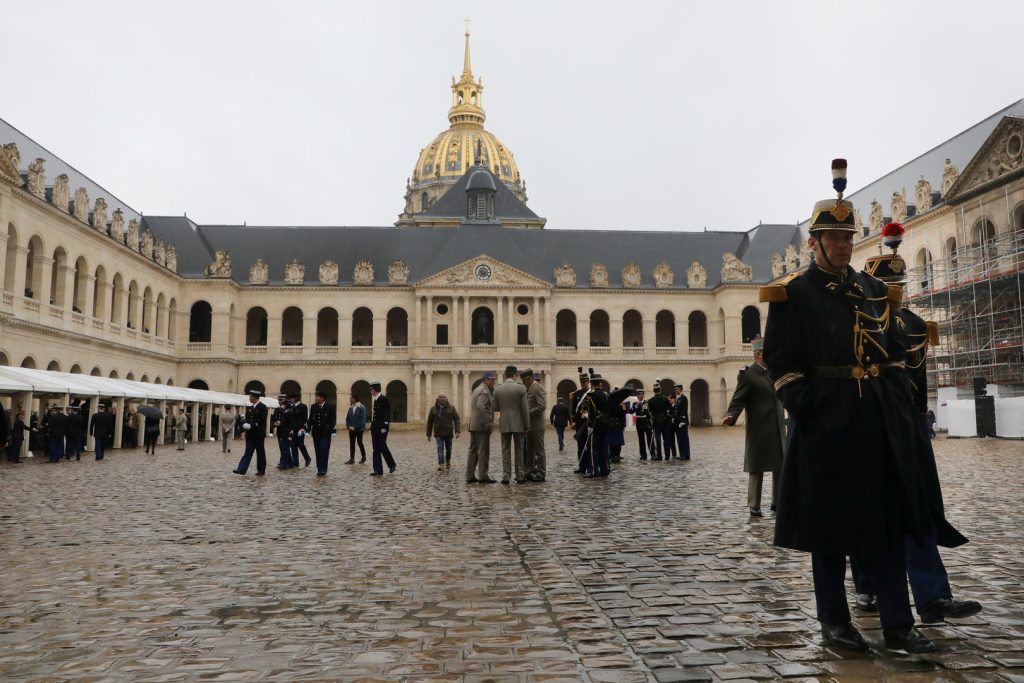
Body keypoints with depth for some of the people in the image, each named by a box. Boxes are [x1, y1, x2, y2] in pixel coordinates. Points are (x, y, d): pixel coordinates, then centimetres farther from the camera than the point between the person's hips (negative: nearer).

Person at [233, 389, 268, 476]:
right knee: (248, 452, 2)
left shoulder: (262, 407, -10)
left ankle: (261, 470, 13)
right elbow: (245, 418, 13)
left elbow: (261, 421, -17)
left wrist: (250, 426, -21)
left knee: (260, 453, 4)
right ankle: (242, 469, -3)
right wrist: (245, 424, -9)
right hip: (250, 434, 6)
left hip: (258, 435, -6)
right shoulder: (249, 407, 13)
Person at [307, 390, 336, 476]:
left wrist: (333, 431, -9)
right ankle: (320, 469, 10)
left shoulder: (330, 407, -4)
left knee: (324, 451, -9)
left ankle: (323, 470, -7)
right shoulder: (313, 407, 8)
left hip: (325, 433, -4)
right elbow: (310, 419, 10)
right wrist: (308, 430, 2)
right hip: (316, 433, 4)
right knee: (318, 452, 5)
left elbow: (333, 420, -4)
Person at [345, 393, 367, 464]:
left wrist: (355, 427, -18)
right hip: (351, 429, 6)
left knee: (359, 443, 1)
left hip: (359, 429, -6)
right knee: (351, 444, 5)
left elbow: (362, 419, -16)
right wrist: (349, 426, -5)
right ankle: (352, 459, 9)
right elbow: (347, 418, 11)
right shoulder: (350, 408, 7)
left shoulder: (362, 408, -11)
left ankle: (363, 457, 19)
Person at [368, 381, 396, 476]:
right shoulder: (375, 400, 15)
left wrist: (384, 427, -20)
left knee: (382, 447, -7)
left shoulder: (384, 399, -10)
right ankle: (378, 471, 10)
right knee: (376, 449, 6)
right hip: (375, 428, 8)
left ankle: (391, 464, 10)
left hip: (382, 428, -8)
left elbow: (387, 414, -15)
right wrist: (371, 427, 14)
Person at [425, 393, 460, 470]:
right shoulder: (433, 409, 1)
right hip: (438, 433, -1)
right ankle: (441, 464, -16)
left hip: (448, 432, 1)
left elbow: (456, 419, -5)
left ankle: (448, 461, 35)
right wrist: (428, 434, 6)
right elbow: (429, 422, 6)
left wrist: (457, 431, -16)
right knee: (440, 448, -12)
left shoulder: (451, 408, -1)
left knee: (448, 448, 11)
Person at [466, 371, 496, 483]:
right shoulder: (484, 391, -12)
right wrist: (487, 422, -24)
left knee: (473, 450, 9)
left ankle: (470, 476, 11)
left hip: (473, 425, 9)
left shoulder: (476, 390, 19)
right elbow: (481, 406, -26)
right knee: (483, 451, -5)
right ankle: (483, 476, -3)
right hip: (482, 426, -9)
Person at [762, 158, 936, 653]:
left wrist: (898, 404, 6)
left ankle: (897, 624, 16)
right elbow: (781, 360, -6)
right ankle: (834, 620, 16)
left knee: (887, 520, 7)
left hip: (879, 419, 5)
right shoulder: (792, 294, -1)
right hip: (826, 422, -5)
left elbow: (895, 352, 16)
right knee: (828, 523, 3)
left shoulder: (873, 290, 15)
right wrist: (805, 408, -14)